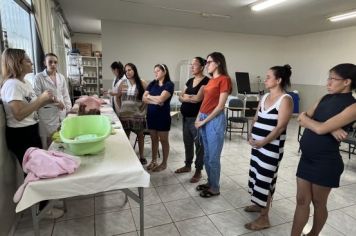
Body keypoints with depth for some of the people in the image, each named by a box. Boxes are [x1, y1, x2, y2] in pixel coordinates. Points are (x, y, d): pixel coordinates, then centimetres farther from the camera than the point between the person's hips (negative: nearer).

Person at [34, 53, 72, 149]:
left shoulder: (61, 77, 12)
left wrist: (68, 108, 6)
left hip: (61, 112, 4)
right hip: (47, 113, -4)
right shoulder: (38, 77, -2)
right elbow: (37, 96, -8)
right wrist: (54, 101, -17)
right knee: (49, 140, -2)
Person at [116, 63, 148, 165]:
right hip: (125, 114, 2)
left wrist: (143, 107, -7)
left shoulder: (142, 83, -5)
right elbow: (118, 97, 12)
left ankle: (141, 156, 23)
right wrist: (120, 108, 6)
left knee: (140, 135, 10)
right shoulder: (123, 83, 3)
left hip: (138, 114, -2)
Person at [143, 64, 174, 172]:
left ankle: (164, 163, 21)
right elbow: (144, 98, 1)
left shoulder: (169, 84, -9)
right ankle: (154, 161, 29)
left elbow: (161, 99, -21)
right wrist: (156, 101, -15)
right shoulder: (152, 84, 7)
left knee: (163, 140, 7)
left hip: (163, 116, -5)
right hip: (151, 115, 5)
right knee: (154, 139, 15)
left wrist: (149, 96, -4)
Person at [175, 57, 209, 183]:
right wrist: (191, 97, -9)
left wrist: (186, 96, -3)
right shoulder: (190, 80, 14)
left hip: (197, 117, -8)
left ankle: (198, 171, 15)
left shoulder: (206, 81, -10)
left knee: (199, 144, 2)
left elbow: (198, 98, -20)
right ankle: (188, 165, 34)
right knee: (187, 142, 17)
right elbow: (180, 97, 11)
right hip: (186, 117, 8)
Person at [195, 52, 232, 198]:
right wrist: (198, 118, 5)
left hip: (215, 120, -8)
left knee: (213, 157, 2)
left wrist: (204, 120, -12)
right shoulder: (211, 80, 15)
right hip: (204, 119, 8)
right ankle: (210, 182, 32)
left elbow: (220, 106, -15)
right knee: (207, 155, 16)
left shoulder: (224, 79, -11)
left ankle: (215, 188, 18)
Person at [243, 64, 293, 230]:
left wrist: (263, 142, -18)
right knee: (256, 173, 16)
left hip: (272, 145, -7)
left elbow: (280, 126, -18)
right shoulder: (265, 96, 11)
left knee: (265, 178, -1)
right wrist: (251, 136, 0)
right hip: (257, 143, 8)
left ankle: (264, 218, 12)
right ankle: (259, 204, 36)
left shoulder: (285, 99, -13)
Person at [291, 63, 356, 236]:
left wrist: (305, 118, -4)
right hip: (306, 157, 6)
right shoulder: (326, 98, 8)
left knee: (318, 203, 14)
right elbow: (302, 119, -1)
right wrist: (330, 128, -14)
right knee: (302, 201, 11)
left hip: (326, 162, -6)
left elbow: (320, 129, -23)